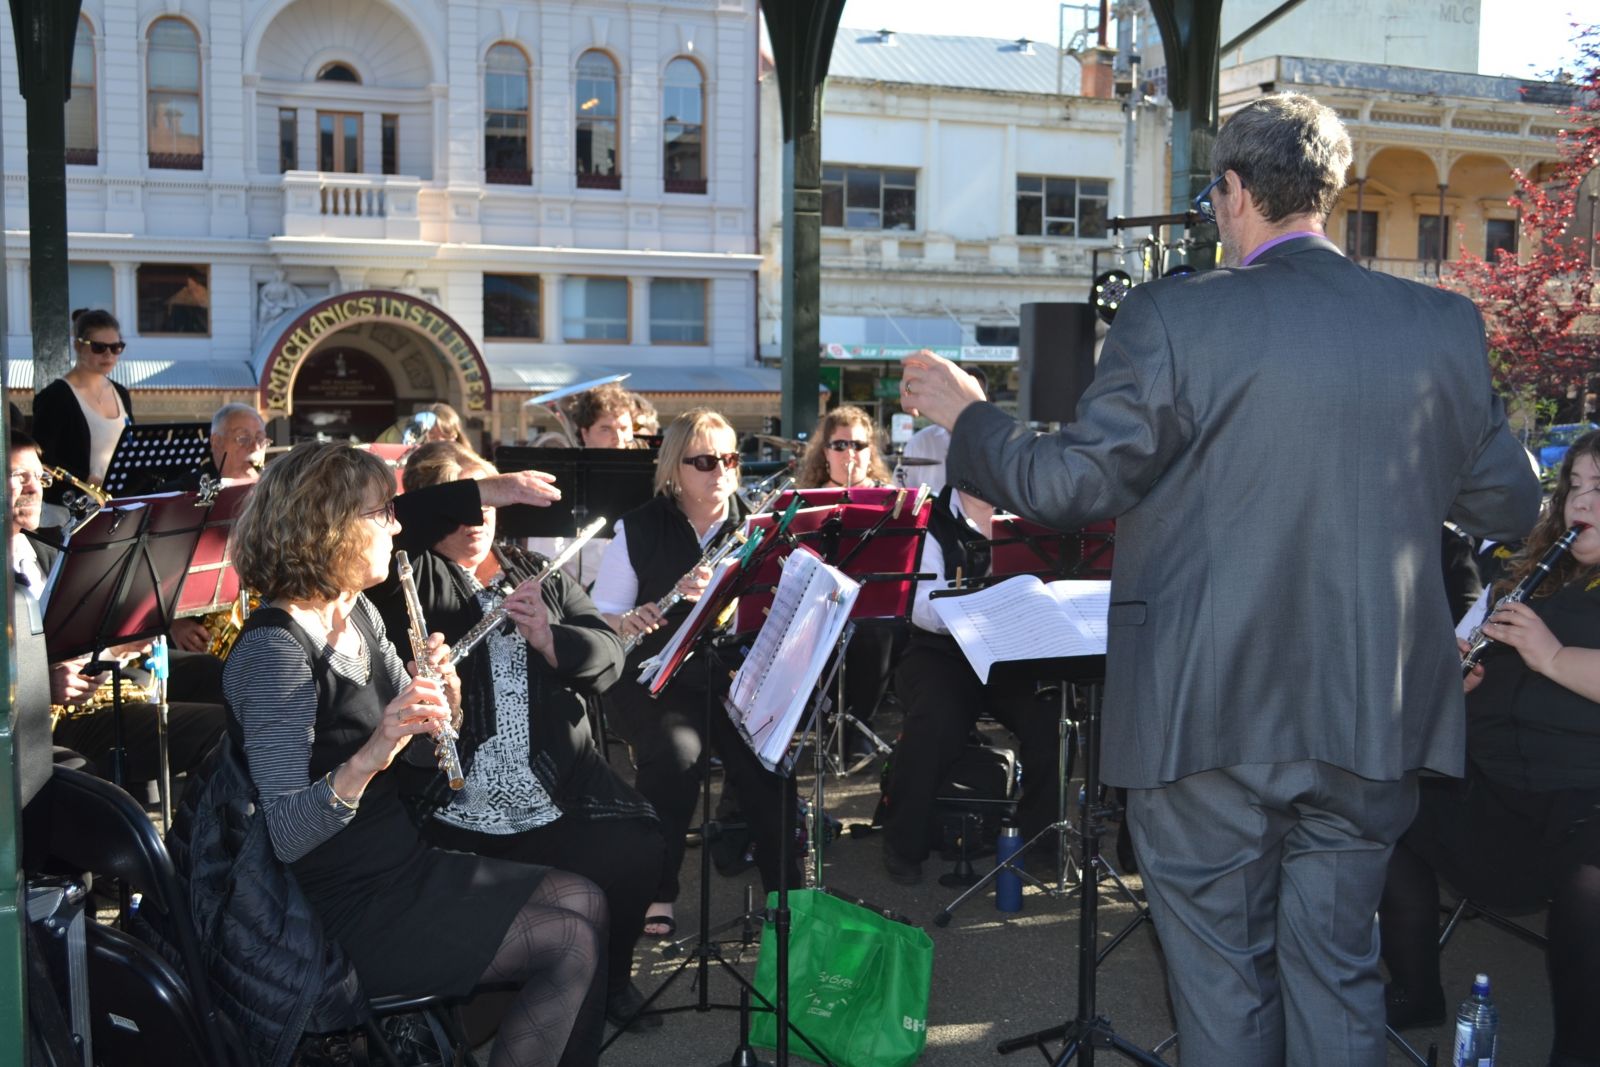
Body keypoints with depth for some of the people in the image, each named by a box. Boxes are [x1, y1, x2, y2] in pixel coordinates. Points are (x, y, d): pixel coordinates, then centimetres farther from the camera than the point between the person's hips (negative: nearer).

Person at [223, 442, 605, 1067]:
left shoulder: (360, 616, 6)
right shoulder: (276, 649, -21)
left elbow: (425, 751, 11)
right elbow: (286, 836, -26)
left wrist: (443, 702, -9)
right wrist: (367, 757, -40)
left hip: (403, 867, 9)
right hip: (349, 913, -9)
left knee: (584, 900, 6)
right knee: (572, 942, -10)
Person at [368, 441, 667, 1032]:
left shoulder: (543, 577, 19)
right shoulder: (412, 579, 7)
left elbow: (608, 657, 8)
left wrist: (548, 638, -12)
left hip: (561, 799, 3)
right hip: (453, 816, -3)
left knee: (637, 847, -20)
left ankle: (607, 980, 8)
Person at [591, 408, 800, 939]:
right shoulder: (639, 530, 3)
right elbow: (599, 620, 4)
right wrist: (628, 622, -19)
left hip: (737, 672, 2)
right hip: (656, 677, -1)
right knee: (676, 751, -31)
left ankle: (786, 888, -11)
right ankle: (655, 891, -12)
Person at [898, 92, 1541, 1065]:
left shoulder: (1174, 318, -13)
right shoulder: (1448, 326, 0)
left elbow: (1077, 487, -12)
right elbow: (1509, 509, 7)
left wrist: (966, 415, 5)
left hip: (1209, 718, -4)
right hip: (1374, 723, 4)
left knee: (1223, 980, 12)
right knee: (1339, 976, 18)